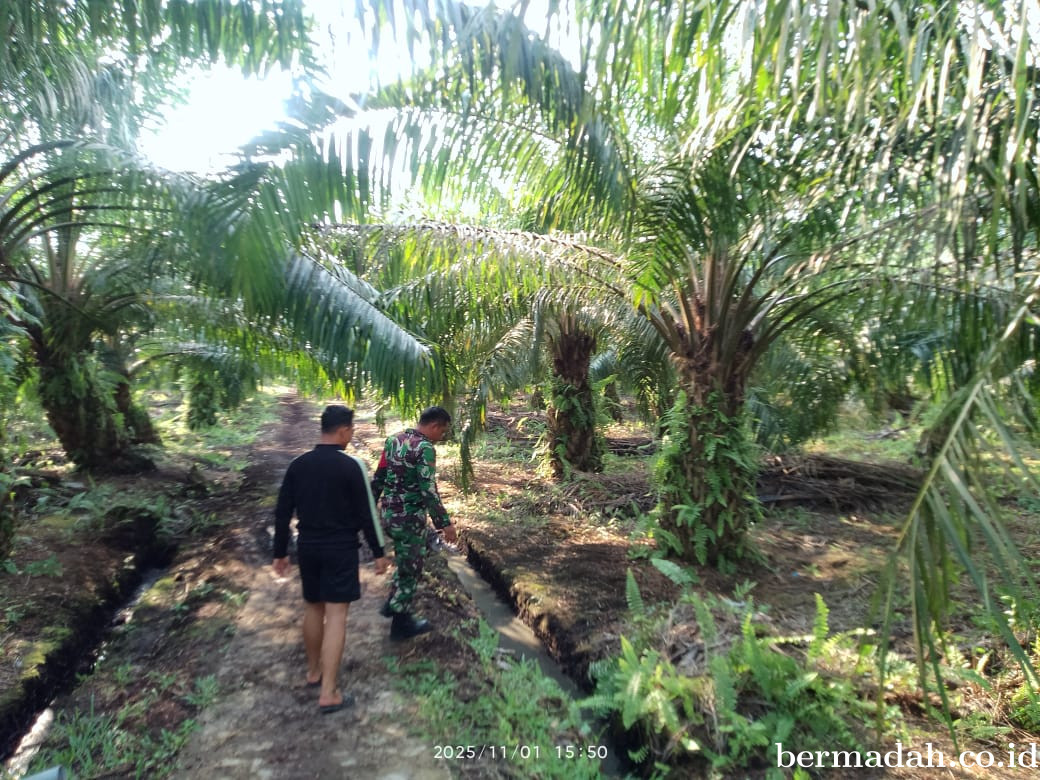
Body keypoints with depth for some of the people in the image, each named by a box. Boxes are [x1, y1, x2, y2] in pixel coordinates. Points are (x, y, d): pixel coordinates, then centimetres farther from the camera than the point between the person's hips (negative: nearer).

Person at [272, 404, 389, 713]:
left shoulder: (298, 464, 1)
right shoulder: (352, 465, -14)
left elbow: (282, 513, 5)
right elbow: (367, 512, -12)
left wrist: (280, 552, 14)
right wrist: (379, 551, -3)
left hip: (308, 547, 6)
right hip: (341, 549, -5)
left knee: (312, 608, 20)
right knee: (336, 614, -1)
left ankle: (314, 671, 36)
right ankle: (328, 693, 2)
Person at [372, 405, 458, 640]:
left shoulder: (394, 439, 7)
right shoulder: (425, 448, -19)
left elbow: (379, 477, 11)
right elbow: (429, 491, -23)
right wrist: (445, 523, -19)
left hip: (389, 513, 8)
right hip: (409, 518, -8)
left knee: (407, 561, 27)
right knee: (410, 568, 8)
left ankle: (393, 603, 36)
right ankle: (401, 623, 20)